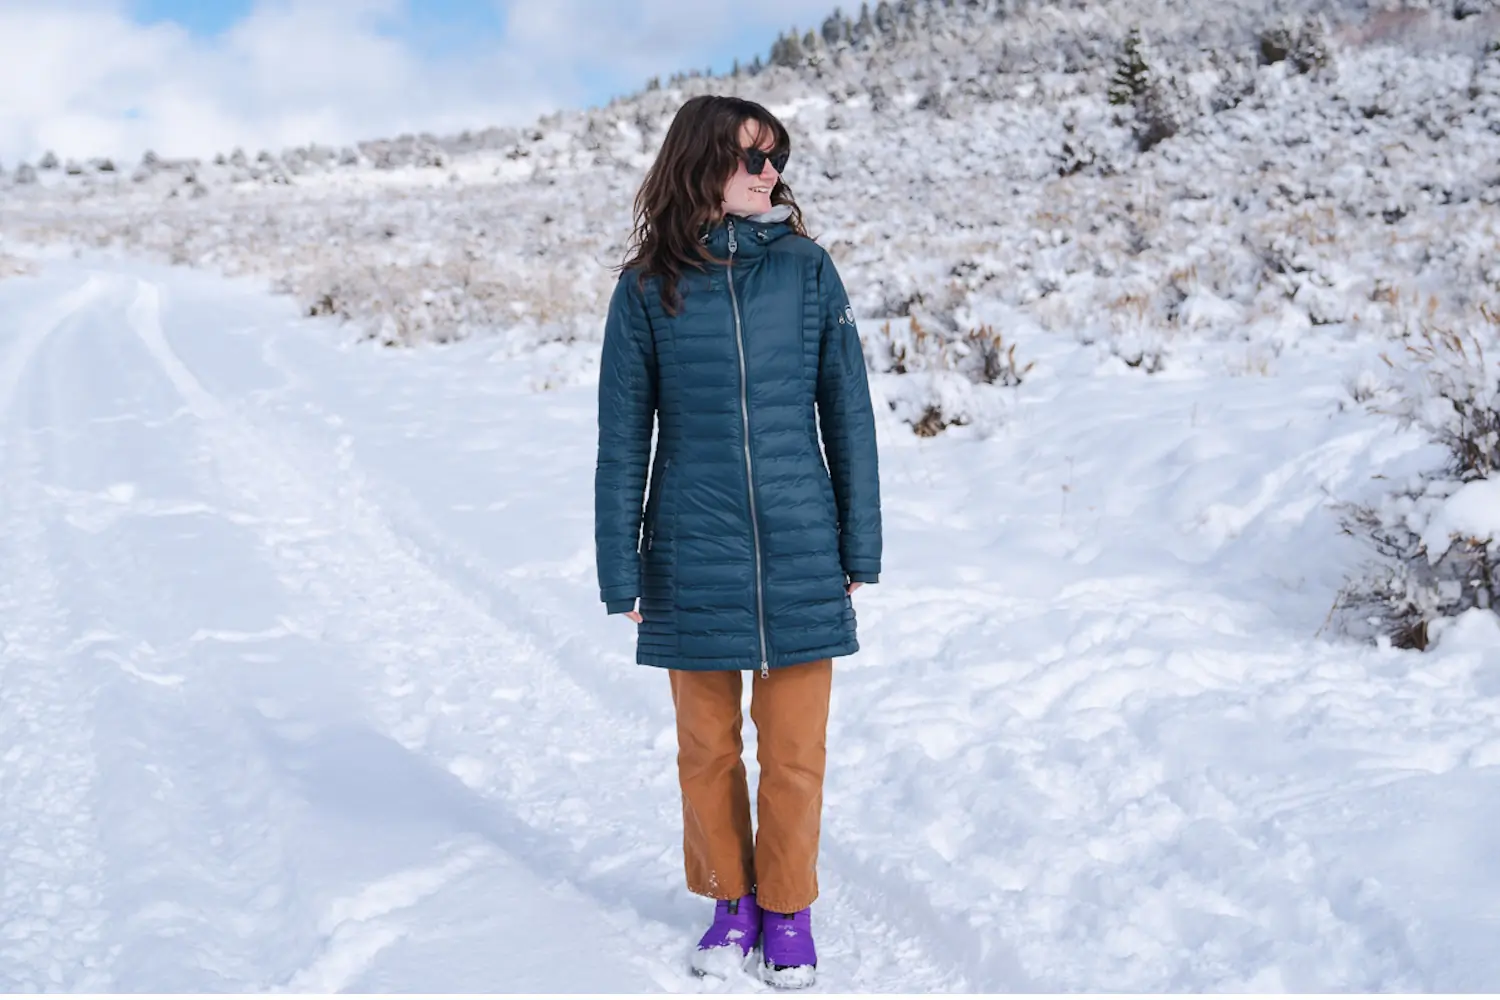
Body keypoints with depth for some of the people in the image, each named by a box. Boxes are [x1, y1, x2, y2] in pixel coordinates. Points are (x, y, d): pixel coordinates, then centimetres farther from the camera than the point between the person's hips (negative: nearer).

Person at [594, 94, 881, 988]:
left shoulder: (807, 269, 0)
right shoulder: (649, 287, -1)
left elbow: (847, 413, 4)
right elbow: (623, 437, 1)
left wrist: (861, 546, 3)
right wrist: (621, 573, 0)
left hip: (799, 557, 0)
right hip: (694, 558, 0)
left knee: (795, 749, 7)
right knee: (707, 746, 12)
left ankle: (789, 909, 25)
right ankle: (730, 901, 31)